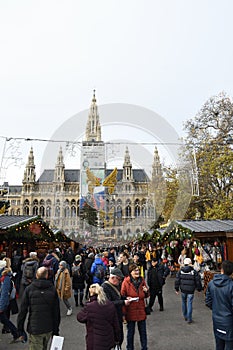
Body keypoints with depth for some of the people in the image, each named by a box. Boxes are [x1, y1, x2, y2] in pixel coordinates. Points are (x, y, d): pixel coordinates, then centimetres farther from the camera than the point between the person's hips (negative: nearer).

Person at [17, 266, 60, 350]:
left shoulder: (29, 289, -6)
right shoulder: (53, 289, -3)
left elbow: (23, 310, -6)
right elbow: (56, 312, -1)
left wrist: (20, 328, 6)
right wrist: (56, 330, 8)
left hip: (35, 329, -2)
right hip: (49, 329, 2)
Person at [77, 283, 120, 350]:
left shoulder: (89, 307, -23)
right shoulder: (110, 305, -7)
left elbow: (79, 318, -4)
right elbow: (116, 324, 2)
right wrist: (116, 339, 16)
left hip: (95, 344, -4)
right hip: (109, 341, 5)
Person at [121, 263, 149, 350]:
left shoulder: (142, 281, 1)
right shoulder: (126, 282, -13)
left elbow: (146, 296, 13)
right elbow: (122, 296, -7)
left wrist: (146, 291, -8)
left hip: (141, 310, 3)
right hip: (130, 311, -3)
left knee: (143, 331, 14)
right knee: (130, 332, 13)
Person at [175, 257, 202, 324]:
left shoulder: (180, 271, -2)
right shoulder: (194, 271, -7)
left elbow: (177, 280, 0)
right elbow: (198, 281, -2)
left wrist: (177, 289, 9)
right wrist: (199, 289, 11)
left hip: (183, 290, 2)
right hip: (191, 291, -2)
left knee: (184, 303, 19)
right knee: (189, 304, 4)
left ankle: (185, 316, 31)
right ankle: (189, 319, 5)